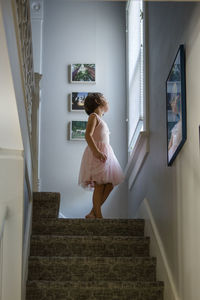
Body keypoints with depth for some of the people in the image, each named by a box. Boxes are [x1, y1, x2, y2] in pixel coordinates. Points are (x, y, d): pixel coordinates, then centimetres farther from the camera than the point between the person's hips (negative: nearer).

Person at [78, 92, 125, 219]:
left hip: (106, 153, 9)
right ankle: (98, 215, -5)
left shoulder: (100, 119, 24)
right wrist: (96, 151, -26)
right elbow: (88, 135, -17)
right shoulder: (93, 116, -3)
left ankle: (93, 213, 9)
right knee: (99, 185, -10)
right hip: (97, 154, -9)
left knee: (110, 184, 4)